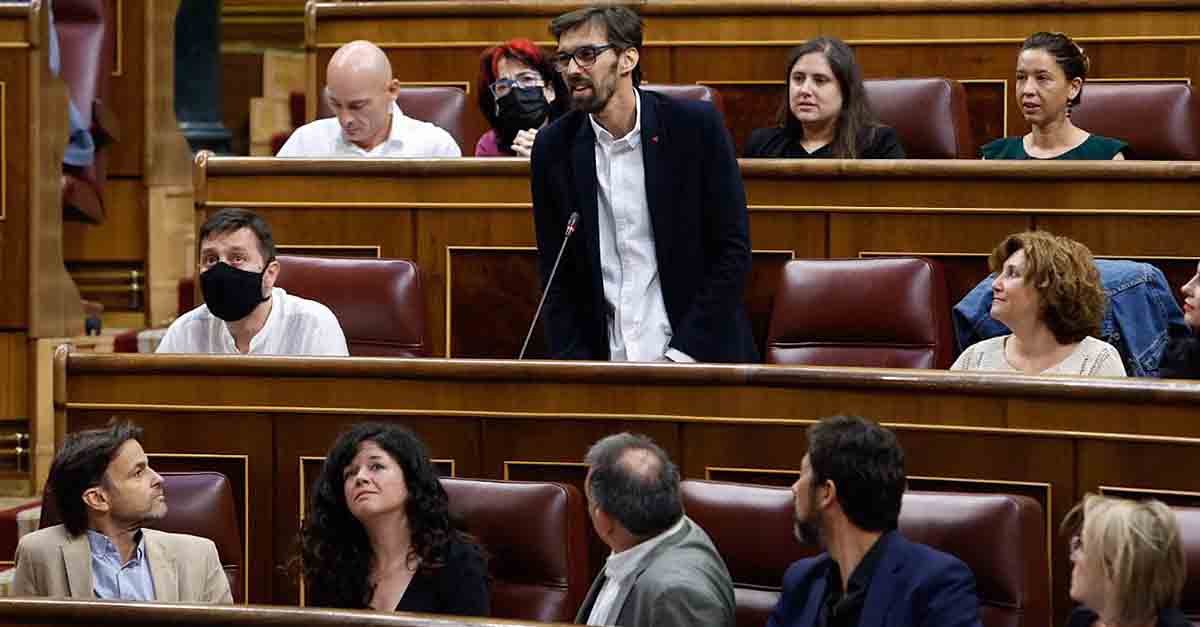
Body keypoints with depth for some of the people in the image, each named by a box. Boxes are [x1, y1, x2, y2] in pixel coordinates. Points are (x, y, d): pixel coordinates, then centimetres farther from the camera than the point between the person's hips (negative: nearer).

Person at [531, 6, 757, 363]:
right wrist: (577, 366, -5)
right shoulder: (553, 148, 4)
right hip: (604, 361, 2)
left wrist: (680, 357, -10)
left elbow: (732, 250, -4)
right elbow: (556, 276, 8)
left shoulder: (696, 126, -3)